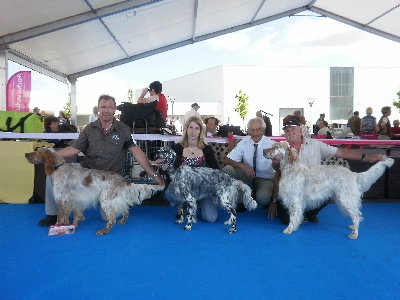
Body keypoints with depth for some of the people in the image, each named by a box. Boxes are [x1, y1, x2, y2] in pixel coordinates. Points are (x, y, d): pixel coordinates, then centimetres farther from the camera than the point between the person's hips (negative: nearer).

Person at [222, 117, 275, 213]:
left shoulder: (271, 145, -14)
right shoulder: (244, 142, -7)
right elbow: (226, 160, -11)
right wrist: (242, 166, -28)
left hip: (265, 179, -3)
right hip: (248, 176, 3)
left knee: (262, 198, -34)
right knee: (227, 169, -20)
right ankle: (240, 201, -4)